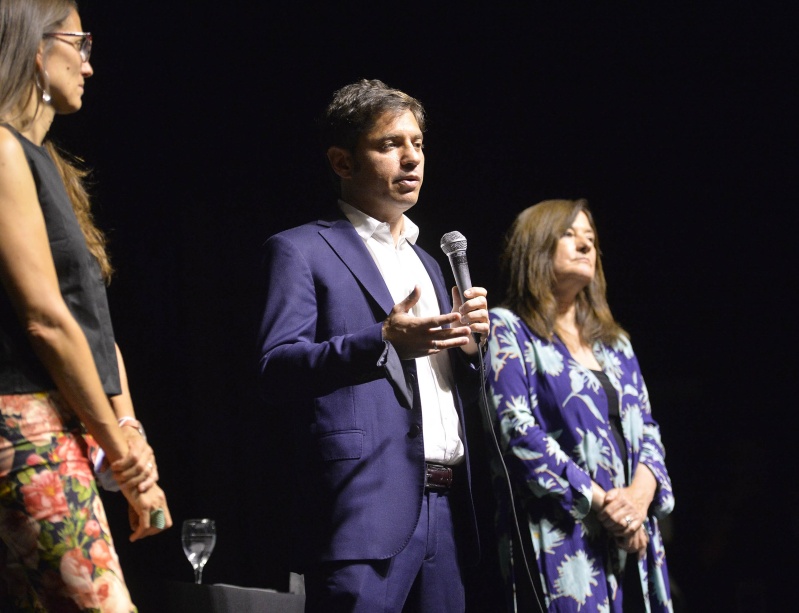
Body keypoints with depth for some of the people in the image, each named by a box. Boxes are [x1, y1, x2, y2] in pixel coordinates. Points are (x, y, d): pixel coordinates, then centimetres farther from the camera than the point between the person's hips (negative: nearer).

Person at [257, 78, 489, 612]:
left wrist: (469, 343, 5)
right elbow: (278, 372, -7)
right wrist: (385, 340, -18)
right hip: (367, 504, -7)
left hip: (445, 507, 7)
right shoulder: (301, 251, 4)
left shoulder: (427, 263, 26)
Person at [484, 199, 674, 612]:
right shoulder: (508, 330, 3)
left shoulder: (613, 342, 22)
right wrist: (599, 501, -15)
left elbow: (647, 431, 16)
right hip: (562, 536, -6)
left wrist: (641, 494, -7)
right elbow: (516, 430, -9)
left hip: (631, 536, 6)